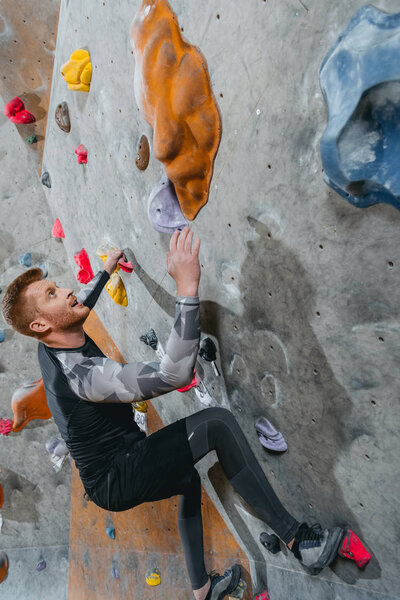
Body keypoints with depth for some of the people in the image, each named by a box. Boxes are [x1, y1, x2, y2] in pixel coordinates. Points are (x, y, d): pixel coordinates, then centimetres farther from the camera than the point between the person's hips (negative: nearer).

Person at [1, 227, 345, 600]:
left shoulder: (51, 347, -4)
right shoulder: (81, 374, -32)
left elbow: (79, 305, 21)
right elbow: (173, 375, -43)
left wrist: (106, 270, 33)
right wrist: (187, 286, -46)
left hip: (109, 476, 10)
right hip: (117, 481, -10)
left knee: (189, 478, 32)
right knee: (216, 423, -23)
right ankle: (296, 539, -14)